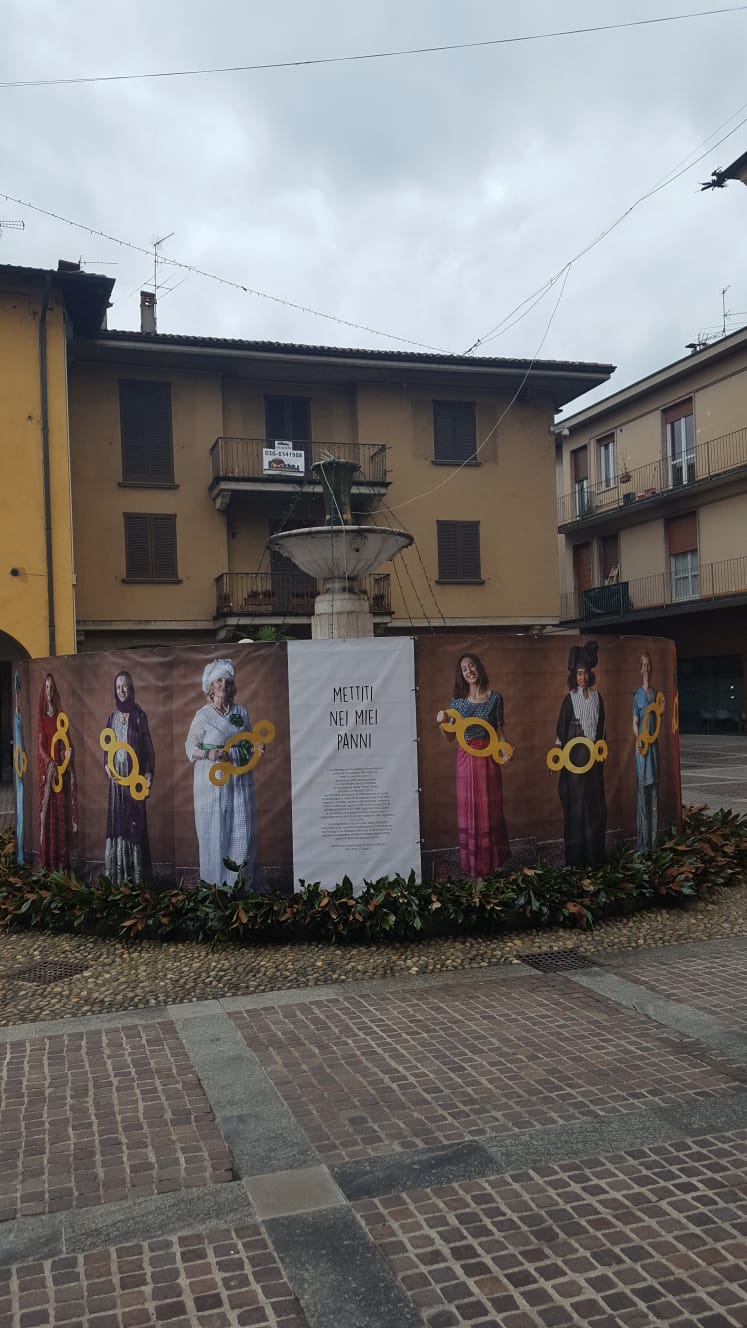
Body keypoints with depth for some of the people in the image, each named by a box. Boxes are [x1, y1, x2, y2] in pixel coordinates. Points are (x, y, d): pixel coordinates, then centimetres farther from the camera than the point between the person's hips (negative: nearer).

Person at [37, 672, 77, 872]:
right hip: (45, 769, -1)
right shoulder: (41, 718, 4)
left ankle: (62, 862, 5)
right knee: (47, 814, -1)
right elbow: (40, 745, -4)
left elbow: (66, 742, 7)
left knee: (62, 814, 1)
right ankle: (48, 863, 4)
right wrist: (49, 763, -20)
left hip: (61, 769, 2)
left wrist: (69, 752, -15)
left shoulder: (61, 716, 9)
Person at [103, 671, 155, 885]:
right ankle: (117, 874, 9)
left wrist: (148, 774, -13)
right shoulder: (112, 717, 12)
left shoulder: (139, 715, 0)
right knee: (116, 822, 4)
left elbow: (148, 748, -2)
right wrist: (107, 765, -4)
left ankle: (136, 875, 3)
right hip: (116, 777, 4)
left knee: (135, 823, -2)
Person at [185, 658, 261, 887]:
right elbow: (191, 747, -1)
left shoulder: (241, 712, 9)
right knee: (215, 833, -1)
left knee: (243, 832, 4)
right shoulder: (203, 715, -2)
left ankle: (243, 884, 14)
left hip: (240, 779, 3)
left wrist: (257, 747, -5)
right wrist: (209, 754, -19)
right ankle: (215, 886, 10)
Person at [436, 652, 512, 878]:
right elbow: (449, 736, 4)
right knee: (468, 810, 5)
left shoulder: (494, 697, 1)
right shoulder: (457, 700, 3)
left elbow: (499, 729, 4)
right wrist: (442, 723, -15)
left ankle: (491, 861, 18)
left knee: (490, 808, 6)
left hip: (488, 758, 0)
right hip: (466, 759, 1)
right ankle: (472, 864, 15)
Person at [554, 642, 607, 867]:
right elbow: (561, 729, -7)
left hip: (593, 755, 4)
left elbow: (601, 726, 13)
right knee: (576, 804, -1)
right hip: (575, 755, -4)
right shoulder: (570, 699, -5)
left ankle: (595, 853, 17)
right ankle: (576, 856, 5)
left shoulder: (597, 697, 7)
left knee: (595, 804, 7)